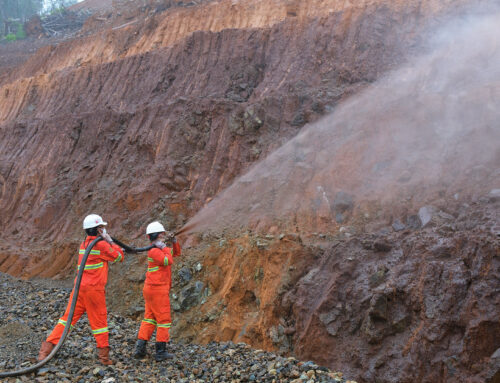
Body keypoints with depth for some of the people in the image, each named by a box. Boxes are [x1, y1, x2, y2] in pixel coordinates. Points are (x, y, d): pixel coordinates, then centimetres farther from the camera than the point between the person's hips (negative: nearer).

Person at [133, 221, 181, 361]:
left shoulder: (159, 249, 14)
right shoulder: (154, 251, -15)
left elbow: (176, 253, 23)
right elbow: (169, 261, -25)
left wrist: (174, 240, 9)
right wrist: (164, 248, -13)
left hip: (150, 290, 10)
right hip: (158, 290, -10)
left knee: (149, 318, 12)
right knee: (164, 320, -1)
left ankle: (140, 349, 11)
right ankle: (161, 352, 3)